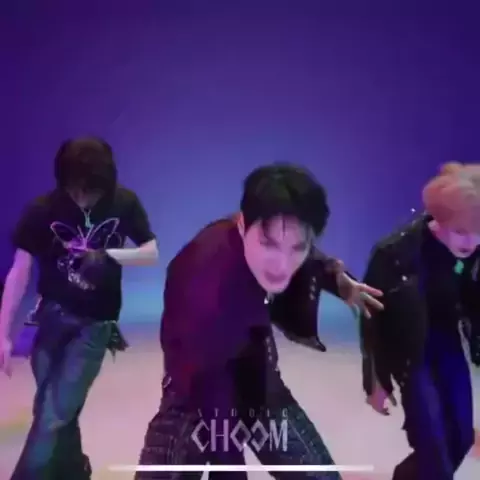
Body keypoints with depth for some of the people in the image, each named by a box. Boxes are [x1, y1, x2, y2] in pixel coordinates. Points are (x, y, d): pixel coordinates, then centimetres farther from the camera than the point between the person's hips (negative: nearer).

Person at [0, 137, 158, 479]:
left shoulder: (125, 203, -9)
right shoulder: (44, 208, -12)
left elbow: (152, 254, -5)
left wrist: (108, 255, -23)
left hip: (96, 325, -1)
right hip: (53, 316, 1)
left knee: (53, 416, -8)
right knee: (57, 412, 11)